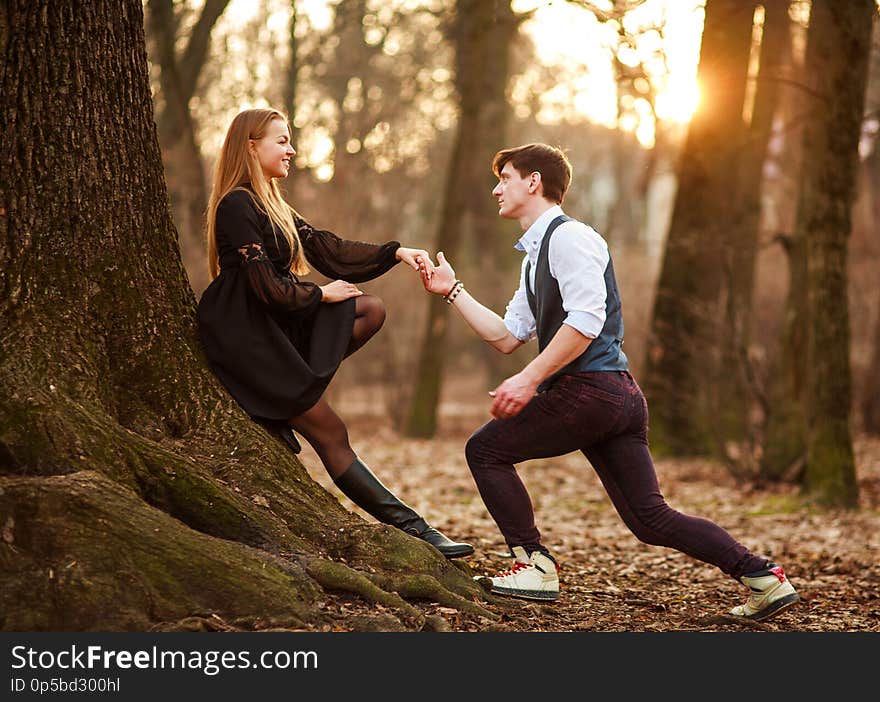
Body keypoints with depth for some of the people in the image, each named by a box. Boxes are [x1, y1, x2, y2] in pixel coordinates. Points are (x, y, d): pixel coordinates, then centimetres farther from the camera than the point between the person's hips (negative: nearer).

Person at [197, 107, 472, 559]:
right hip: (246, 338, -10)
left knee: (371, 311, -3)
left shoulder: (273, 207, 18)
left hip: (276, 324, 10)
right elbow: (266, 287, -18)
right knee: (329, 432, -9)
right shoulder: (236, 206, -13)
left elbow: (327, 248, 11)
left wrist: (395, 253, 0)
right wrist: (321, 294, -5)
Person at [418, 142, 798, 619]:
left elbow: (586, 320, -19)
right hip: (619, 396, 9)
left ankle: (535, 566, 1)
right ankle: (762, 577, 4)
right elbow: (506, 337, 24)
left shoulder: (568, 237, -7)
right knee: (650, 518, 6)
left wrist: (530, 379, -21)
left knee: (485, 450, 0)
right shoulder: (535, 255, 24)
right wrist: (453, 291, 21)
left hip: (589, 388, -9)